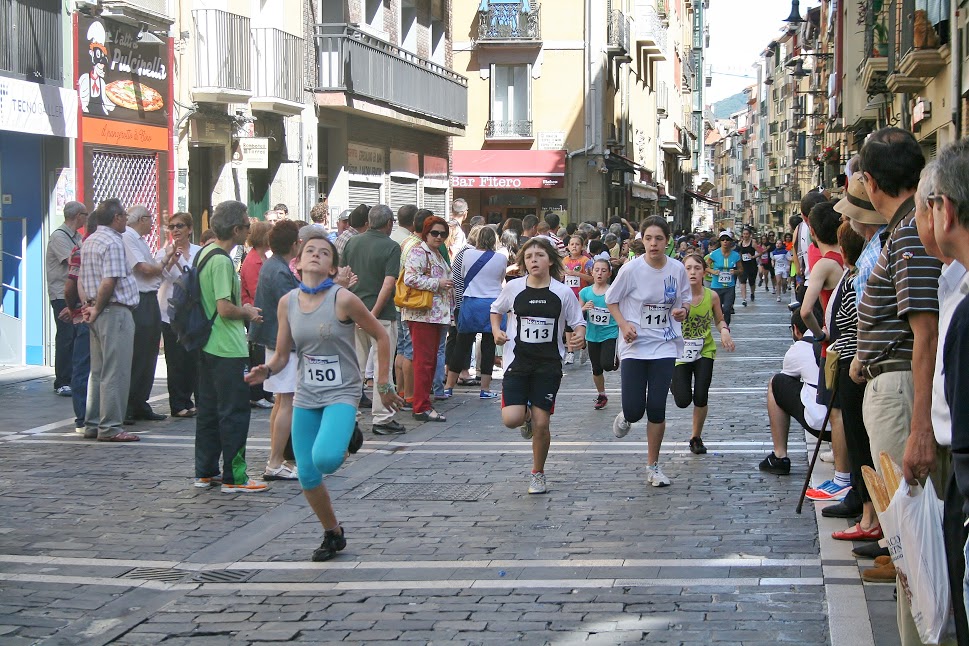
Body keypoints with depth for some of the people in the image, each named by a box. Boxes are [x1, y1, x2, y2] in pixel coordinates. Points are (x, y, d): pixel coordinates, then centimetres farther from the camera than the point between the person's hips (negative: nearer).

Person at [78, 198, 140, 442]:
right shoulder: (113, 243, -14)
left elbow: (80, 278, 16)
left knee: (97, 372, 14)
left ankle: (92, 424, 18)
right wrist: (97, 309, -11)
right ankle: (110, 428, -5)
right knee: (115, 373, -6)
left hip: (98, 315, 10)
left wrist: (87, 305, 8)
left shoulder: (88, 242, 16)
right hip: (115, 312, -10)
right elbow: (109, 282, -21)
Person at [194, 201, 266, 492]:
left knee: (208, 410, 14)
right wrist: (248, 312, -6)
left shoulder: (204, 253, 11)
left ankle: (205, 472, 21)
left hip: (207, 345, 10)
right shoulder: (221, 261, -19)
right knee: (234, 412, -3)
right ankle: (234, 476, 1)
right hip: (228, 349, -10)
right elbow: (225, 309, -24)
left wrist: (242, 310, 17)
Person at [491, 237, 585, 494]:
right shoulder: (514, 287, 0)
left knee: (541, 424, -2)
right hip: (517, 360, 1)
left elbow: (578, 323, 6)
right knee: (511, 419, -14)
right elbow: (496, 310, 17)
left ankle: (538, 474, 20)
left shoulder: (563, 292, -3)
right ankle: (526, 416, 24)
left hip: (549, 364, 0)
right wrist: (496, 331, -2)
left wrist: (579, 337, -16)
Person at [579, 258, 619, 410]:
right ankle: (601, 396, 32)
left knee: (606, 365, -22)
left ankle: (615, 359, 13)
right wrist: (584, 308, -14)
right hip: (592, 336, 3)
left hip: (610, 334, -3)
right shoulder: (585, 292, 1)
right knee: (596, 370, 12)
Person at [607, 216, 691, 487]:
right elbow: (611, 300, 2)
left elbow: (685, 300, 13)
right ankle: (626, 418, 34)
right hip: (634, 346, -2)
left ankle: (653, 466, 14)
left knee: (657, 408, -1)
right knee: (634, 410, -7)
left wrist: (683, 310, -11)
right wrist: (624, 324, -14)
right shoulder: (631, 269, -11)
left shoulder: (677, 269, -2)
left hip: (665, 347, 2)